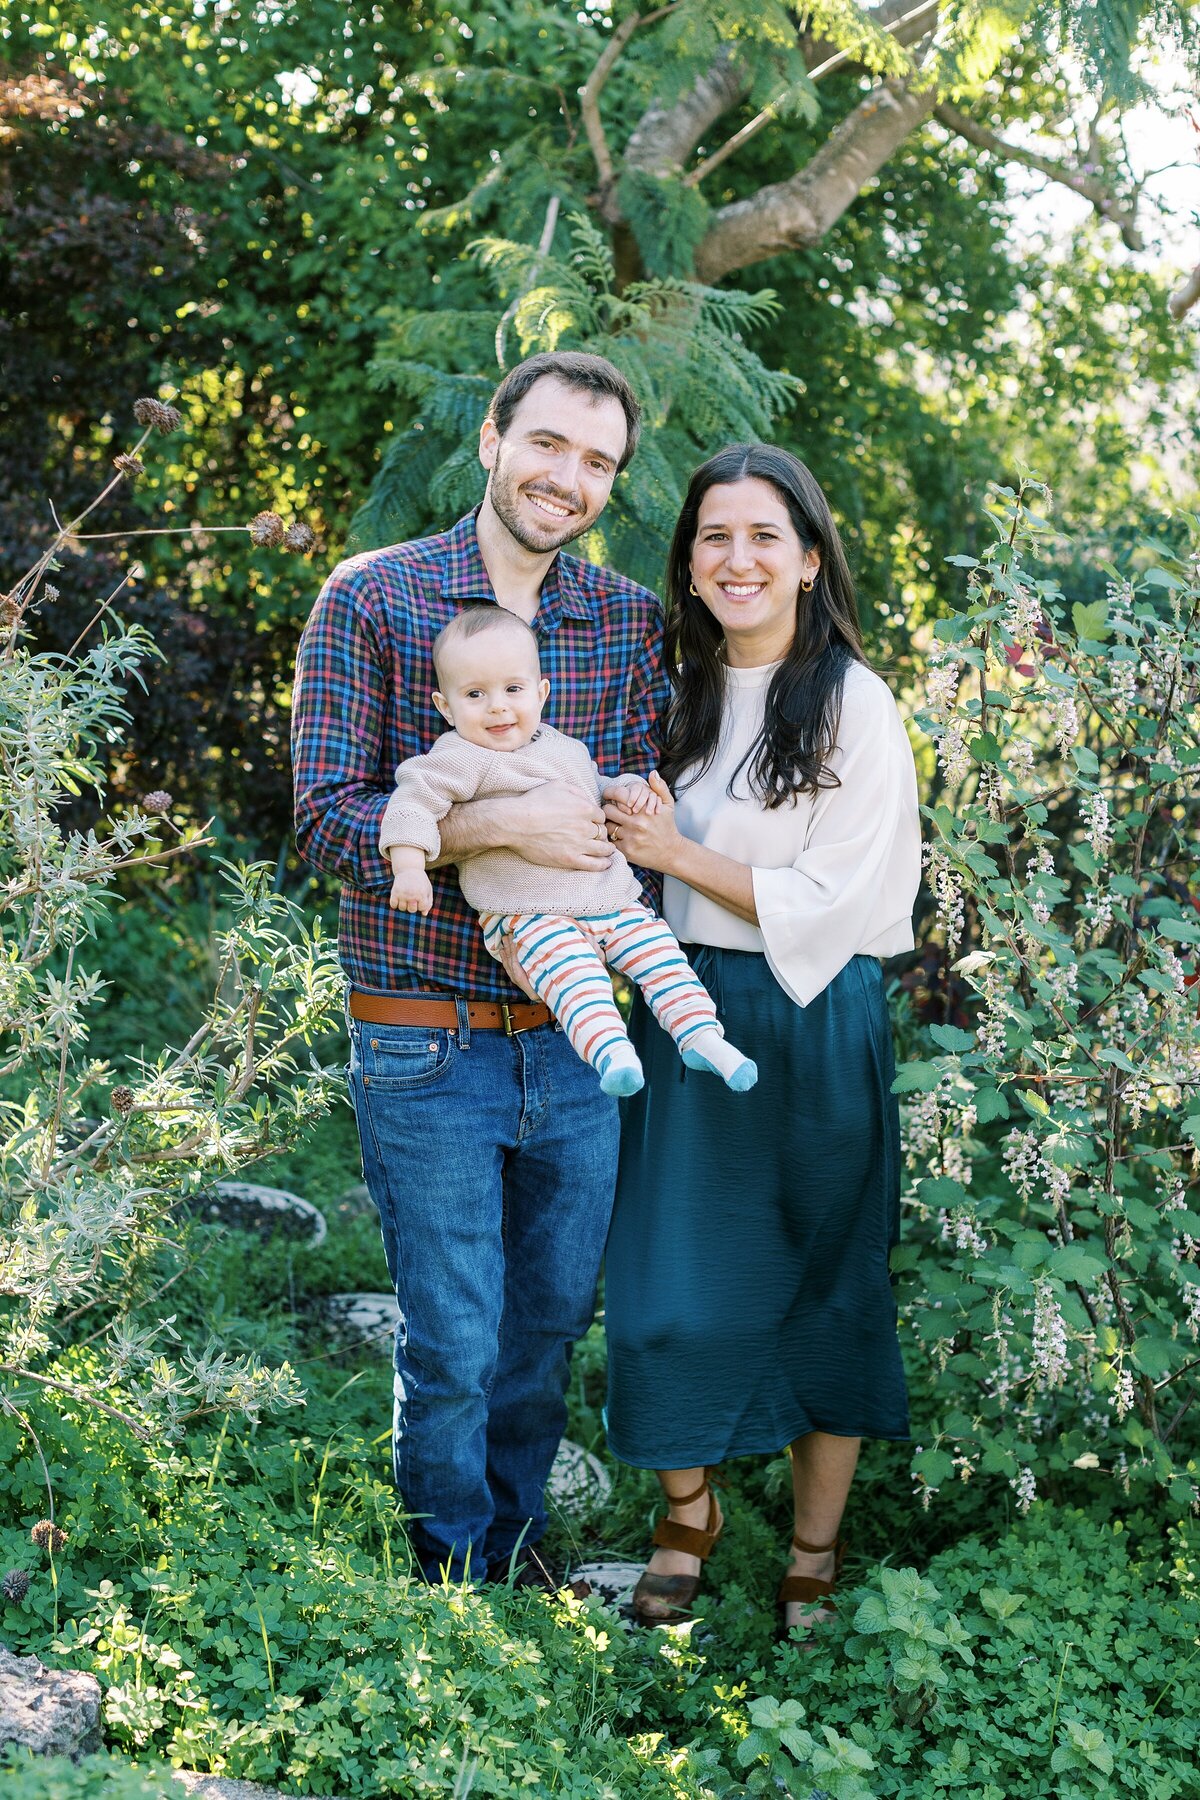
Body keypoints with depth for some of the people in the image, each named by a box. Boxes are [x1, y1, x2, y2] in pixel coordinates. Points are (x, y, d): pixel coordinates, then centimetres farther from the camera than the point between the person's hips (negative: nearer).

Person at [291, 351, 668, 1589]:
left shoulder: (631, 621, 6)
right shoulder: (371, 600, -6)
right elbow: (325, 819, -11)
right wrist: (501, 825, -23)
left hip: (577, 1037, 4)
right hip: (426, 1047, -4)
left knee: (552, 1321, 16)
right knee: (451, 1344, 4)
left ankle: (518, 1536, 37)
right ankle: (451, 1563, 26)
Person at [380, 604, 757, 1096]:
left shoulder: (565, 748, 18)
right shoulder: (463, 759, -5)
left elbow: (593, 788, 34)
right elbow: (414, 799, -14)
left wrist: (625, 789, 12)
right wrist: (409, 866, -27)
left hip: (609, 898, 7)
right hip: (528, 914, -7)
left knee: (659, 949, -3)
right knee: (574, 970, -31)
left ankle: (702, 1035, 2)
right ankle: (610, 1051, -43)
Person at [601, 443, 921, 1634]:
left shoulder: (854, 707, -10)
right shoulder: (677, 693, 8)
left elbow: (828, 905, -14)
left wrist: (681, 857, -13)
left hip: (811, 1029, -5)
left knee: (820, 1286, 7)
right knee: (671, 1280, 5)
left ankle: (815, 1552, 21)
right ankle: (687, 1514, 26)